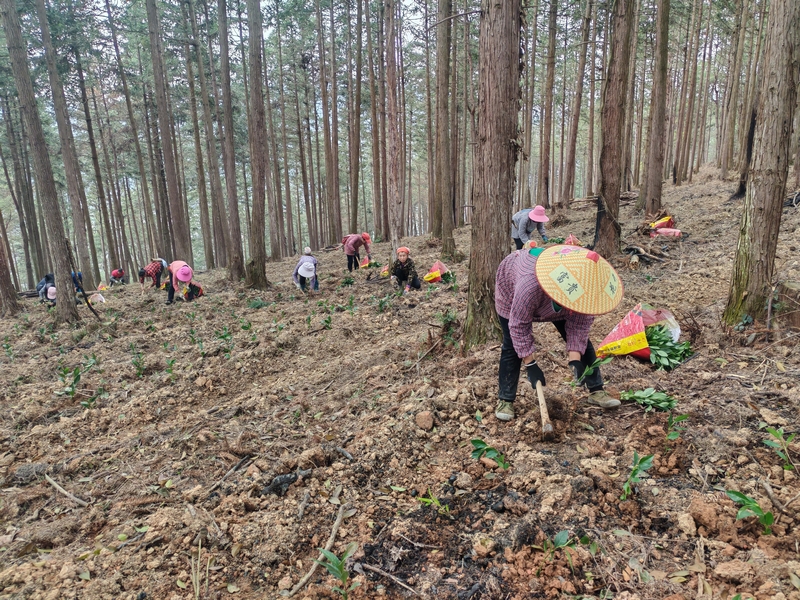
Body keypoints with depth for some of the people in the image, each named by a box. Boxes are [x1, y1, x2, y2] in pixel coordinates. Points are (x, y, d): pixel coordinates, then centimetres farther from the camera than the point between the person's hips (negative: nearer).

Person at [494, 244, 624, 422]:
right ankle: (505, 400, 0)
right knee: (512, 346, -11)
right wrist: (530, 364, -31)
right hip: (512, 293, -4)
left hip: (556, 301, 4)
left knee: (581, 338, -1)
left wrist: (575, 359, -31)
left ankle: (597, 390, 12)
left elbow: (580, 322, -20)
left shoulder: (583, 286, -33)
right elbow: (518, 325, -34)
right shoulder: (530, 285, -47)